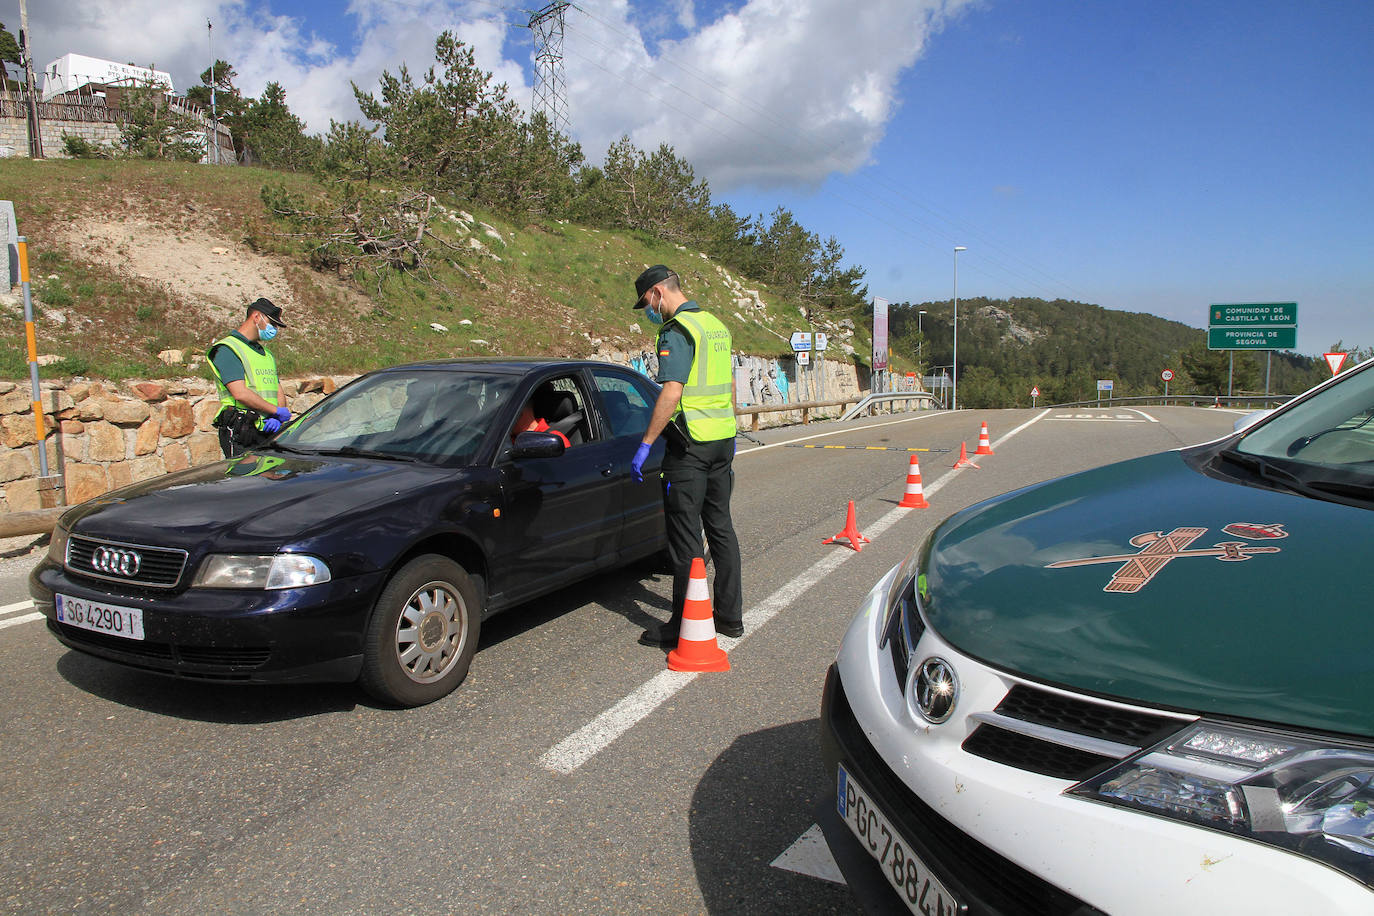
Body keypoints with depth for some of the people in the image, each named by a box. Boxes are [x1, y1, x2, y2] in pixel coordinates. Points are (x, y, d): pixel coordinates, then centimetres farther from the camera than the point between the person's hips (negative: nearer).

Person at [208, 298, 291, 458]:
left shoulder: (267, 353, 24)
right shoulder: (227, 349, -3)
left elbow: (279, 393, 18)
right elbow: (240, 393, -15)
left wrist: (277, 419, -2)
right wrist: (278, 411, -10)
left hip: (268, 432, 7)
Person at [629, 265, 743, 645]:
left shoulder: (676, 330, -13)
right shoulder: (716, 325, 15)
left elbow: (672, 392, -22)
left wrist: (646, 444, -20)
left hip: (691, 443, -9)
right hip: (723, 440, 9)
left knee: (685, 534, -2)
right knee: (720, 525, 15)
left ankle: (685, 627, 4)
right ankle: (730, 614, 22)